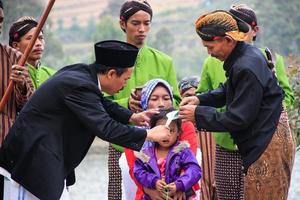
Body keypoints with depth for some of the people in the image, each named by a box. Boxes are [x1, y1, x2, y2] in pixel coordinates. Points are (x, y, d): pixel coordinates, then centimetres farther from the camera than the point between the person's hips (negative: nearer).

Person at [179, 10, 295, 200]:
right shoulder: (248, 53, 6)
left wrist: (197, 114, -13)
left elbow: (237, 119, -21)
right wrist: (200, 99, 5)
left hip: (267, 146, -10)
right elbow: (227, 91, 20)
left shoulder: (247, 69, -25)